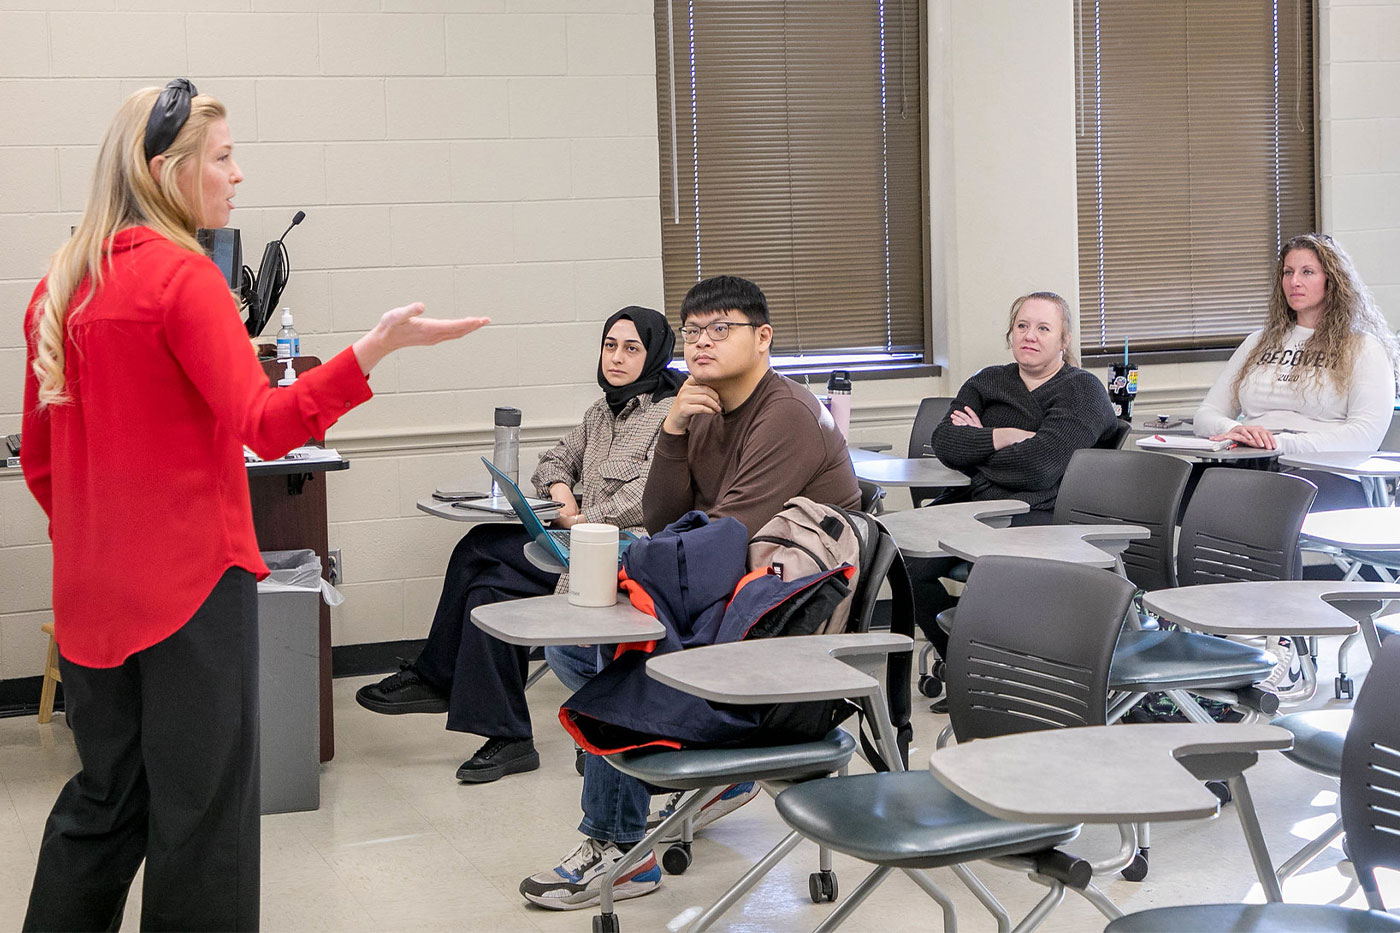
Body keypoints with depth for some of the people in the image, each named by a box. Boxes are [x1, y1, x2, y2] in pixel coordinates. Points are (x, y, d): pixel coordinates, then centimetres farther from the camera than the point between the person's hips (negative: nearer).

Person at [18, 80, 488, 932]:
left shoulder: (60, 287, 10)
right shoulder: (182, 277, -13)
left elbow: (40, 462, 15)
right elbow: (266, 426, -23)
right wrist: (377, 348, -30)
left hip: (93, 589, 8)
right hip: (192, 579, -8)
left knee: (104, 799, 17)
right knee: (204, 805, 1)